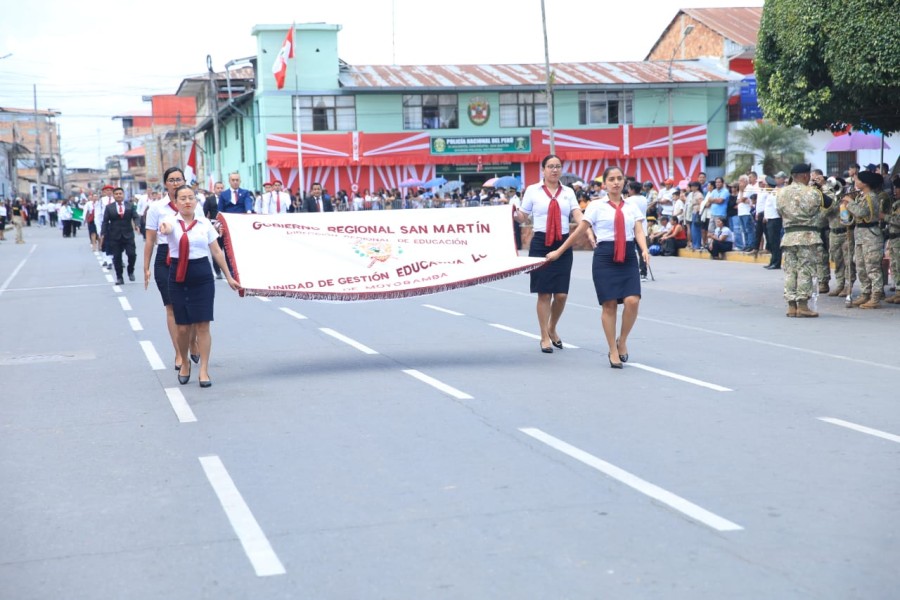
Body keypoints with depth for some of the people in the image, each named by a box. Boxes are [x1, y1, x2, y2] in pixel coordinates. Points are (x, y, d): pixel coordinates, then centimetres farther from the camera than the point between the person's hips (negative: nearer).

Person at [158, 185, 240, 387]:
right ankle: (184, 363, 29)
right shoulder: (171, 220, -3)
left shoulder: (205, 223, 4)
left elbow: (217, 251, 9)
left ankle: (204, 370, 3)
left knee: (202, 325, -3)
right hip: (179, 278, -1)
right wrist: (164, 228, -53)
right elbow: (166, 228, -28)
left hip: (203, 276, 1)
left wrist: (229, 277, 9)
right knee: (182, 327, 4)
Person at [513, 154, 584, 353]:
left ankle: (552, 329, 27)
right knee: (544, 293, 0)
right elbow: (522, 217, 4)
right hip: (541, 243, -2)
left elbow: (578, 215, -3)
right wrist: (512, 212, -17)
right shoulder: (533, 190, 3)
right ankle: (545, 337, 13)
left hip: (563, 244, 2)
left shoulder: (568, 192, 9)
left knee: (561, 294, 1)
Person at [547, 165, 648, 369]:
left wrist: (644, 249, -18)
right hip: (605, 257, -2)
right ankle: (613, 351, 11)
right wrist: (559, 251, 6)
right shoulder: (596, 206, 2)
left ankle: (622, 341, 11)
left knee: (632, 301, -13)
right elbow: (579, 230, 5)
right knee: (609, 304, -2)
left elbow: (639, 231, 2)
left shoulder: (631, 207, 10)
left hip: (628, 258, 2)